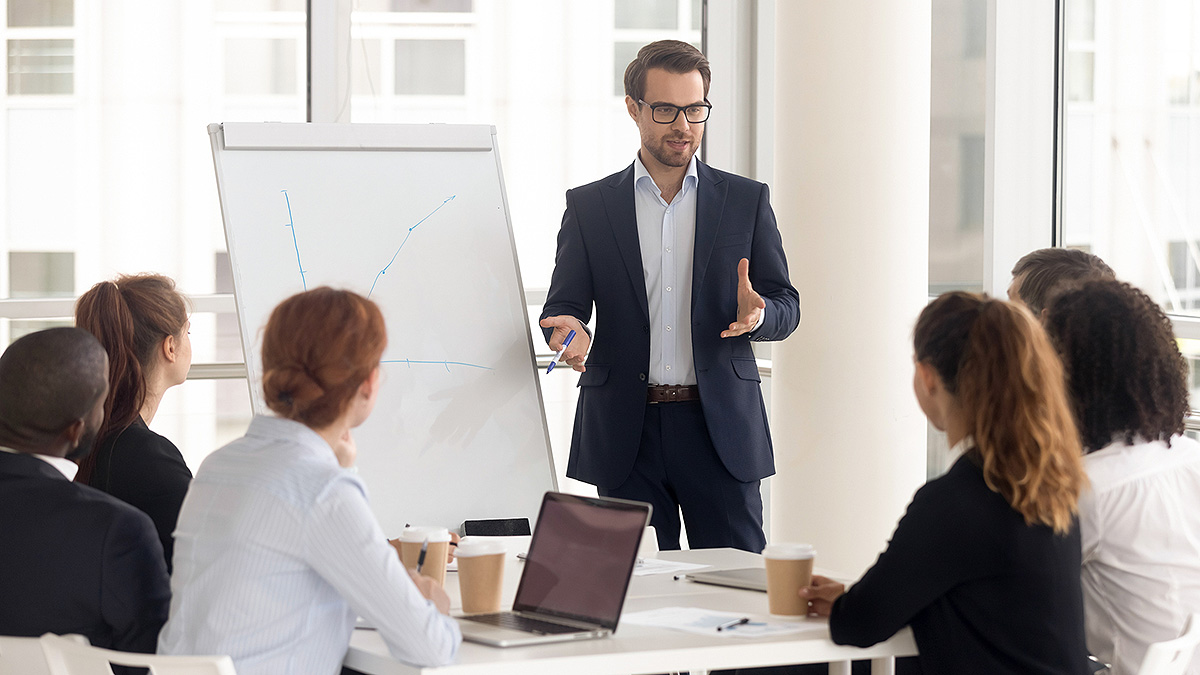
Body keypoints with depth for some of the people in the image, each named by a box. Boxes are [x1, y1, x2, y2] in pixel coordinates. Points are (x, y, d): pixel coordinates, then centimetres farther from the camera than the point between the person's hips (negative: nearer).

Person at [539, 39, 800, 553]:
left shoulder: (747, 201, 9)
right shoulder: (589, 206, 8)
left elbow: (786, 307, 8)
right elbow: (562, 305, 6)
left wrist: (757, 314, -16)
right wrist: (571, 331, -18)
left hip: (721, 428, 0)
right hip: (626, 431, 0)